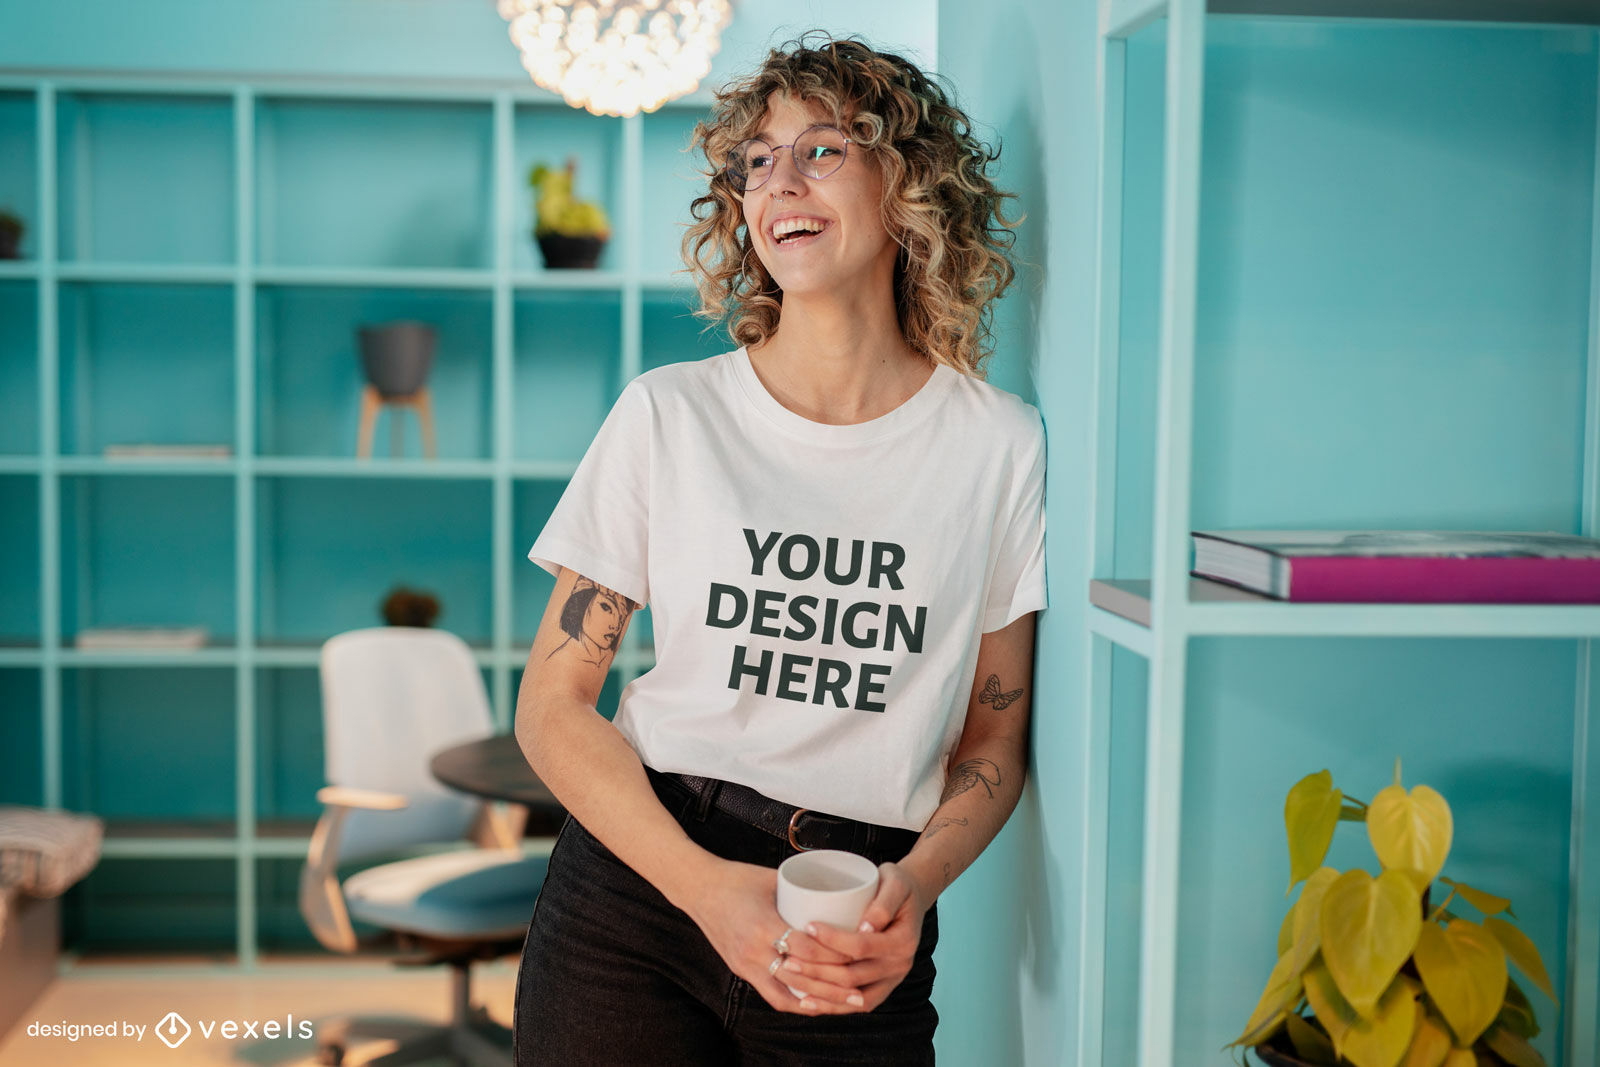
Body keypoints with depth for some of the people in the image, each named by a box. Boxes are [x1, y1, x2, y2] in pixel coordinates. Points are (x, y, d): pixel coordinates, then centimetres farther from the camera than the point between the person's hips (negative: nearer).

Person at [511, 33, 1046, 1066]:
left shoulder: (1004, 446, -1)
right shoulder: (667, 416, -3)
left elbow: (996, 738, 6)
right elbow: (553, 707, -3)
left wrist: (916, 884, -12)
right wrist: (709, 888, -15)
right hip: (635, 893, 0)